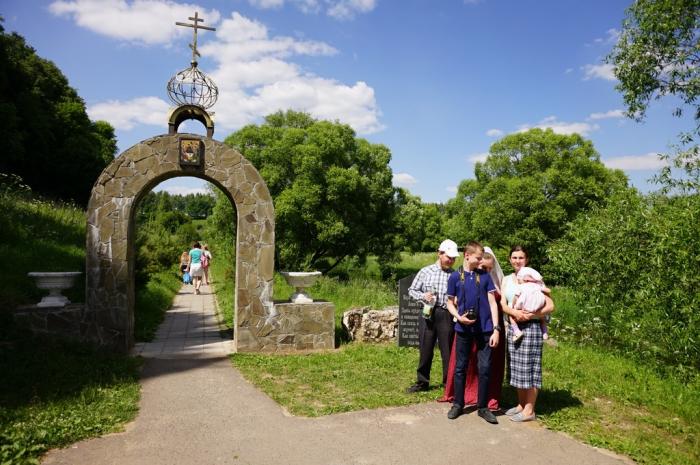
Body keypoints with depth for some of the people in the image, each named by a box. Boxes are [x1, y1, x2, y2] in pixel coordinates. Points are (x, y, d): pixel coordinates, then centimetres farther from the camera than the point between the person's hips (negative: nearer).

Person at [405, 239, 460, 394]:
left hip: (447, 315, -1)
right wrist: (422, 296, -9)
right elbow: (412, 290, 9)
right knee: (425, 349, 9)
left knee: (448, 350, 5)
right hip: (428, 314, 1)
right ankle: (422, 382, 23)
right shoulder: (425, 272, 5)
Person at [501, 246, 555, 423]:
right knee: (517, 369, 12)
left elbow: (550, 306, -9)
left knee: (529, 368, -1)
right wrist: (514, 312, -21)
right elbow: (503, 304, -1)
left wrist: (531, 315, -20)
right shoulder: (506, 280, 9)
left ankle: (529, 410, 9)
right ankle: (521, 404, 25)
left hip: (530, 327, -5)